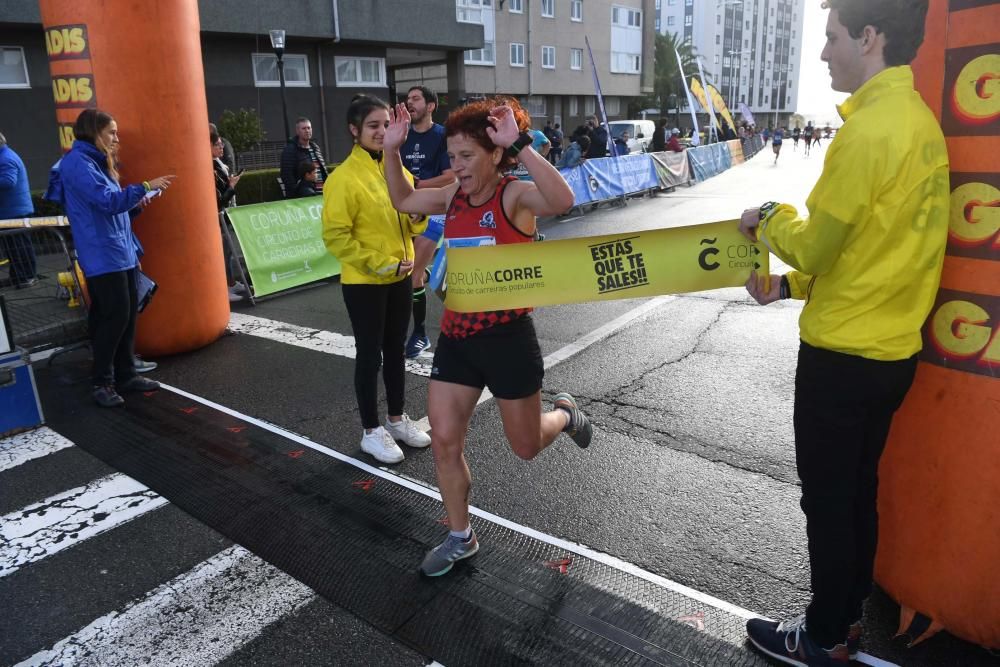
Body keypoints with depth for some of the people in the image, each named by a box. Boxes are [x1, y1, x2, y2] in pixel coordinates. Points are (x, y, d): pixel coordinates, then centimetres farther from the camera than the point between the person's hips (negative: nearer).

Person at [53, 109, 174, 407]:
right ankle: (101, 382, 2)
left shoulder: (95, 161, 18)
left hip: (120, 253, 10)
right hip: (102, 256, -10)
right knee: (115, 316, -9)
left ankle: (125, 375, 18)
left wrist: (134, 199, 9)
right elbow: (108, 202, -22)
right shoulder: (78, 163, -12)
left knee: (127, 314, 10)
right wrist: (145, 187, -22)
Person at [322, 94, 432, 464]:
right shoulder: (344, 177, -15)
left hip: (400, 278, 7)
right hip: (364, 282, -6)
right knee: (370, 353, 4)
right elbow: (335, 236, -18)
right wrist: (380, 264, -19)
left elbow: (413, 222, 15)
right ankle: (370, 431, 19)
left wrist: (419, 218, -9)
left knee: (395, 349, 16)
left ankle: (397, 419, 32)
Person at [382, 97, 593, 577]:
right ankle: (460, 538, 27)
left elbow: (562, 200, -37)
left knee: (526, 447, 11)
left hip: (506, 337, -6)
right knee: (444, 441, 7)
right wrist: (391, 151, 7)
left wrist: (520, 145, -39)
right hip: (456, 336, 6)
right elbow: (403, 201, 20)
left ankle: (566, 415, 46)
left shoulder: (515, 194, -15)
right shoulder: (454, 196, 4)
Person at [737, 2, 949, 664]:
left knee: (827, 500, 7)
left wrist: (768, 219, 3)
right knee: (859, 491, 20)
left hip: (843, 356, -9)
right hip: (891, 349, 9)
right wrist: (791, 284, 11)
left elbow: (816, 244, -16)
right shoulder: (919, 119, 8)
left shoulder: (871, 127, -20)